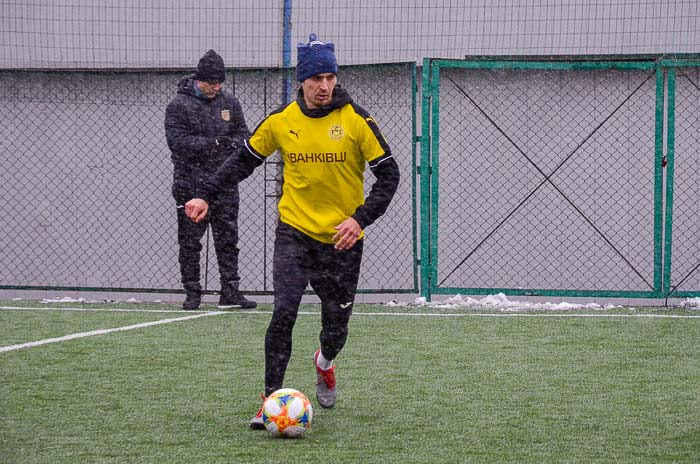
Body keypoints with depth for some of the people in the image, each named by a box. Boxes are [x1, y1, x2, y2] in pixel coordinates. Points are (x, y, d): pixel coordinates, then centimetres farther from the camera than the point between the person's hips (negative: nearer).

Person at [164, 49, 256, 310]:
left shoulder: (229, 103, 10)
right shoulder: (179, 105, -4)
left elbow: (244, 135, 14)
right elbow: (177, 141, -13)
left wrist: (232, 143, -10)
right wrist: (212, 144, -23)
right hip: (191, 184, -4)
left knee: (228, 239, 4)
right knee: (190, 242, 2)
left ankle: (230, 292, 7)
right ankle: (192, 293, 9)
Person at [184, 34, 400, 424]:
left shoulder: (357, 120, -8)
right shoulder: (281, 121, -2)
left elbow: (388, 174, -5)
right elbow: (244, 160, 12)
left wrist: (361, 218, -16)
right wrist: (207, 196, 1)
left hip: (342, 238, 0)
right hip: (294, 231, 1)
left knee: (336, 327, 5)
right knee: (284, 312, -18)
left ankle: (325, 363, 42)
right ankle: (272, 399, -11)